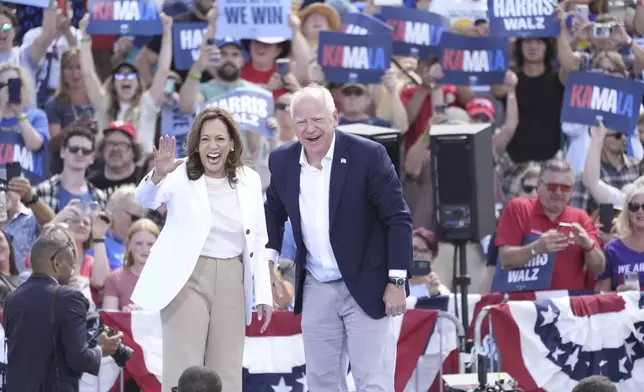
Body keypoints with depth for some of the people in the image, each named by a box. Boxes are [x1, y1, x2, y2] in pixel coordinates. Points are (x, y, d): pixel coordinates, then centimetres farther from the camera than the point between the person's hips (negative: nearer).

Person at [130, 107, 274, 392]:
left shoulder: (249, 181, 6)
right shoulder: (181, 175, -6)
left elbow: (258, 243, 11)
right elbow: (145, 199, -25)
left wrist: (264, 294, 6)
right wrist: (158, 174, -47)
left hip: (231, 283, 4)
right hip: (187, 280, -4)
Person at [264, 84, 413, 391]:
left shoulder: (368, 155, -14)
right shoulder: (282, 161, 0)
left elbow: (398, 219, -11)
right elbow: (274, 212, 18)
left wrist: (397, 282, -14)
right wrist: (268, 259, 4)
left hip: (365, 288, -5)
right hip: (316, 290, 5)